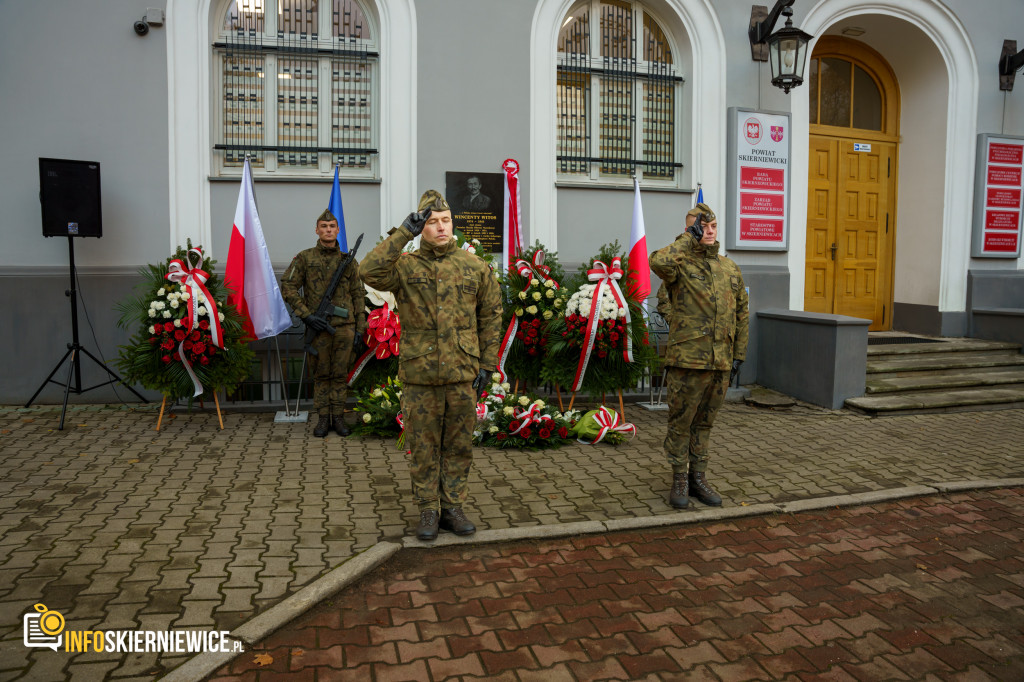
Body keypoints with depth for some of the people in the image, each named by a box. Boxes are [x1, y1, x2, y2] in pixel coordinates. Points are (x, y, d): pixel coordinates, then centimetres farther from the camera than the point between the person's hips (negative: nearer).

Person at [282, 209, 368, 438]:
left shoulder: (349, 261, 8)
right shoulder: (304, 258, 4)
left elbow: (358, 297, 9)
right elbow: (288, 287, 1)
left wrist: (360, 329, 4)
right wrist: (306, 315, -9)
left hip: (345, 327, 1)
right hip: (318, 327, -1)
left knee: (341, 375, 6)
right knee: (321, 375, 7)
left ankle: (338, 417, 15)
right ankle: (323, 418, 16)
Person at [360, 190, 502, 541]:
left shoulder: (474, 266, 5)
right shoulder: (405, 266, 0)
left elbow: (491, 315, 8)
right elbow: (370, 273, -21)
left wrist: (488, 363, 4)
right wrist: (403, 233, -20)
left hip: (463, 375, 2)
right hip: (420, 376, -1)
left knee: (459, 445, 11)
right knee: (423, 447, 8)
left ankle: (453, 507, 25)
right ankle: (428, 511, 22)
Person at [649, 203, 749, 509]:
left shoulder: (731, 269, 13)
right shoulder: (680, 264, -4)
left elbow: (741, 314, 17)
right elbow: (659, 262, -30)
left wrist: (739, 354, 12)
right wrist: (689, 238, -16)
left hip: (720, 363, 5)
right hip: (687, 359, -5)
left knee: (704, 422, 15)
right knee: (681, 422, 4)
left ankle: (698, 478, 26)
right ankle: (679, 480, 17)